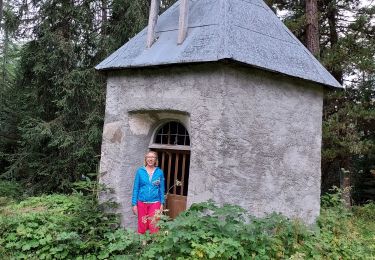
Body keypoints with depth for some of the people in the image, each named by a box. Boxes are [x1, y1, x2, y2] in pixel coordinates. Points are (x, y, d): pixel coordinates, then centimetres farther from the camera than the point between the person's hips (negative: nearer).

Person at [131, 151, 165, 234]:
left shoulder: (159, 172, 0)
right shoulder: (140, 171, -1)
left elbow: (161, 189, 4)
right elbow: (136, 188, 1)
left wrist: (162, 203, 0)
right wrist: (134, 204, -2)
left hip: (155, 203, 0)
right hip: (142, 202, 0)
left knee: (154, 226, -2)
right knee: (142, 225, 8)